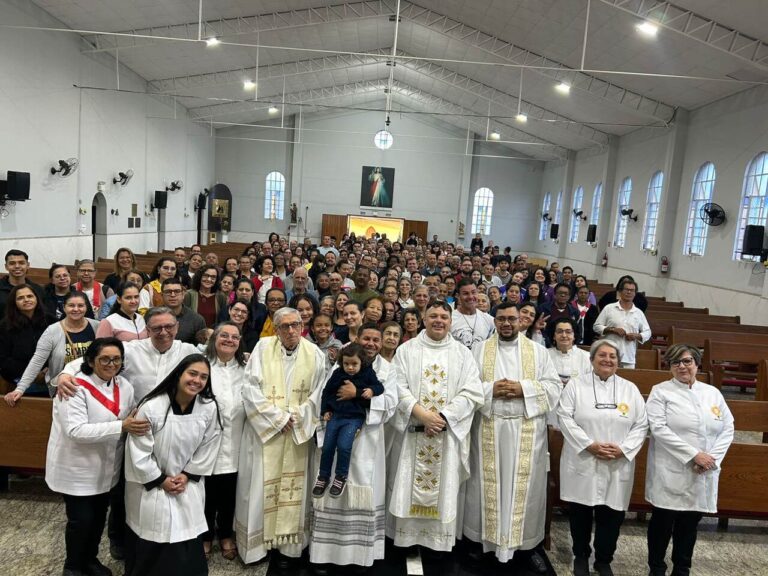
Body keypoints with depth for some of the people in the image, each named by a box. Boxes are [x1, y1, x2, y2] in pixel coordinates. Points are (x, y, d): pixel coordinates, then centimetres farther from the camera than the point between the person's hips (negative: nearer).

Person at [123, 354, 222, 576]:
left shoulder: (210, 408, -13)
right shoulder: (151, 407, -22)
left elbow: (208, 448, -2)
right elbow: (139, 451, -15)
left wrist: (188, 476, -5)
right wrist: (161, 480, -10)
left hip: (188, 485, 2)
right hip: (151, 486, -2)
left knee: (187, 546, 6)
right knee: (151, 544, 8)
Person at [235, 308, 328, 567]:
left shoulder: (314, 354, -1)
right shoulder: (263, 347, -5)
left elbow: (318, 394, 3)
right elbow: (251, 387, -9)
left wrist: (297, 417, -9)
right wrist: (278, 417, -12)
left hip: (297, 432, 1)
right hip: (264, 427, -1)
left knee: (291, 486, 6)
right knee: (261, 484, 4)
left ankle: (286, 544, 18)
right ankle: (257, 541, 20)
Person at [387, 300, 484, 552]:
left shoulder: (462, 353, 5)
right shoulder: (407, 350, 3)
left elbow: (472, 392, -3)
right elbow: (398, 388, -4)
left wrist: (442, 416, -14)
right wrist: (422, 414, -16)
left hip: (449, 433, 1)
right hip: (412, 431, 0)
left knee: (445, 486, 6)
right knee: (409, 484, 5)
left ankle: (441, 538, 20)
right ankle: (407, 534, 20)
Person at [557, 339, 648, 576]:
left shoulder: (630, 389, 8)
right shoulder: (576, 384, 0)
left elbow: (641, 425, 4)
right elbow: (565, 417, -7)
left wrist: (623, 449, -10)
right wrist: (589, 445, -15)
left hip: (618, 466, 2)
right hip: (582, 463, -1)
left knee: (611, 515, 7)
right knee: (580, 513, 8)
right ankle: (581, 557, 30)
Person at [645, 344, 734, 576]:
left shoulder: (713, 393, 9)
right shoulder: (660, 391, -4)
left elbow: (728, 428, 6)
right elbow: (659, 428, -14)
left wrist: (712, 458, -9)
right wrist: (693, 455, -18)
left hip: (704, 475, 4)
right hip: (671, 472, -3)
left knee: (690, 523, 13)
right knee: (662, 521, 5)